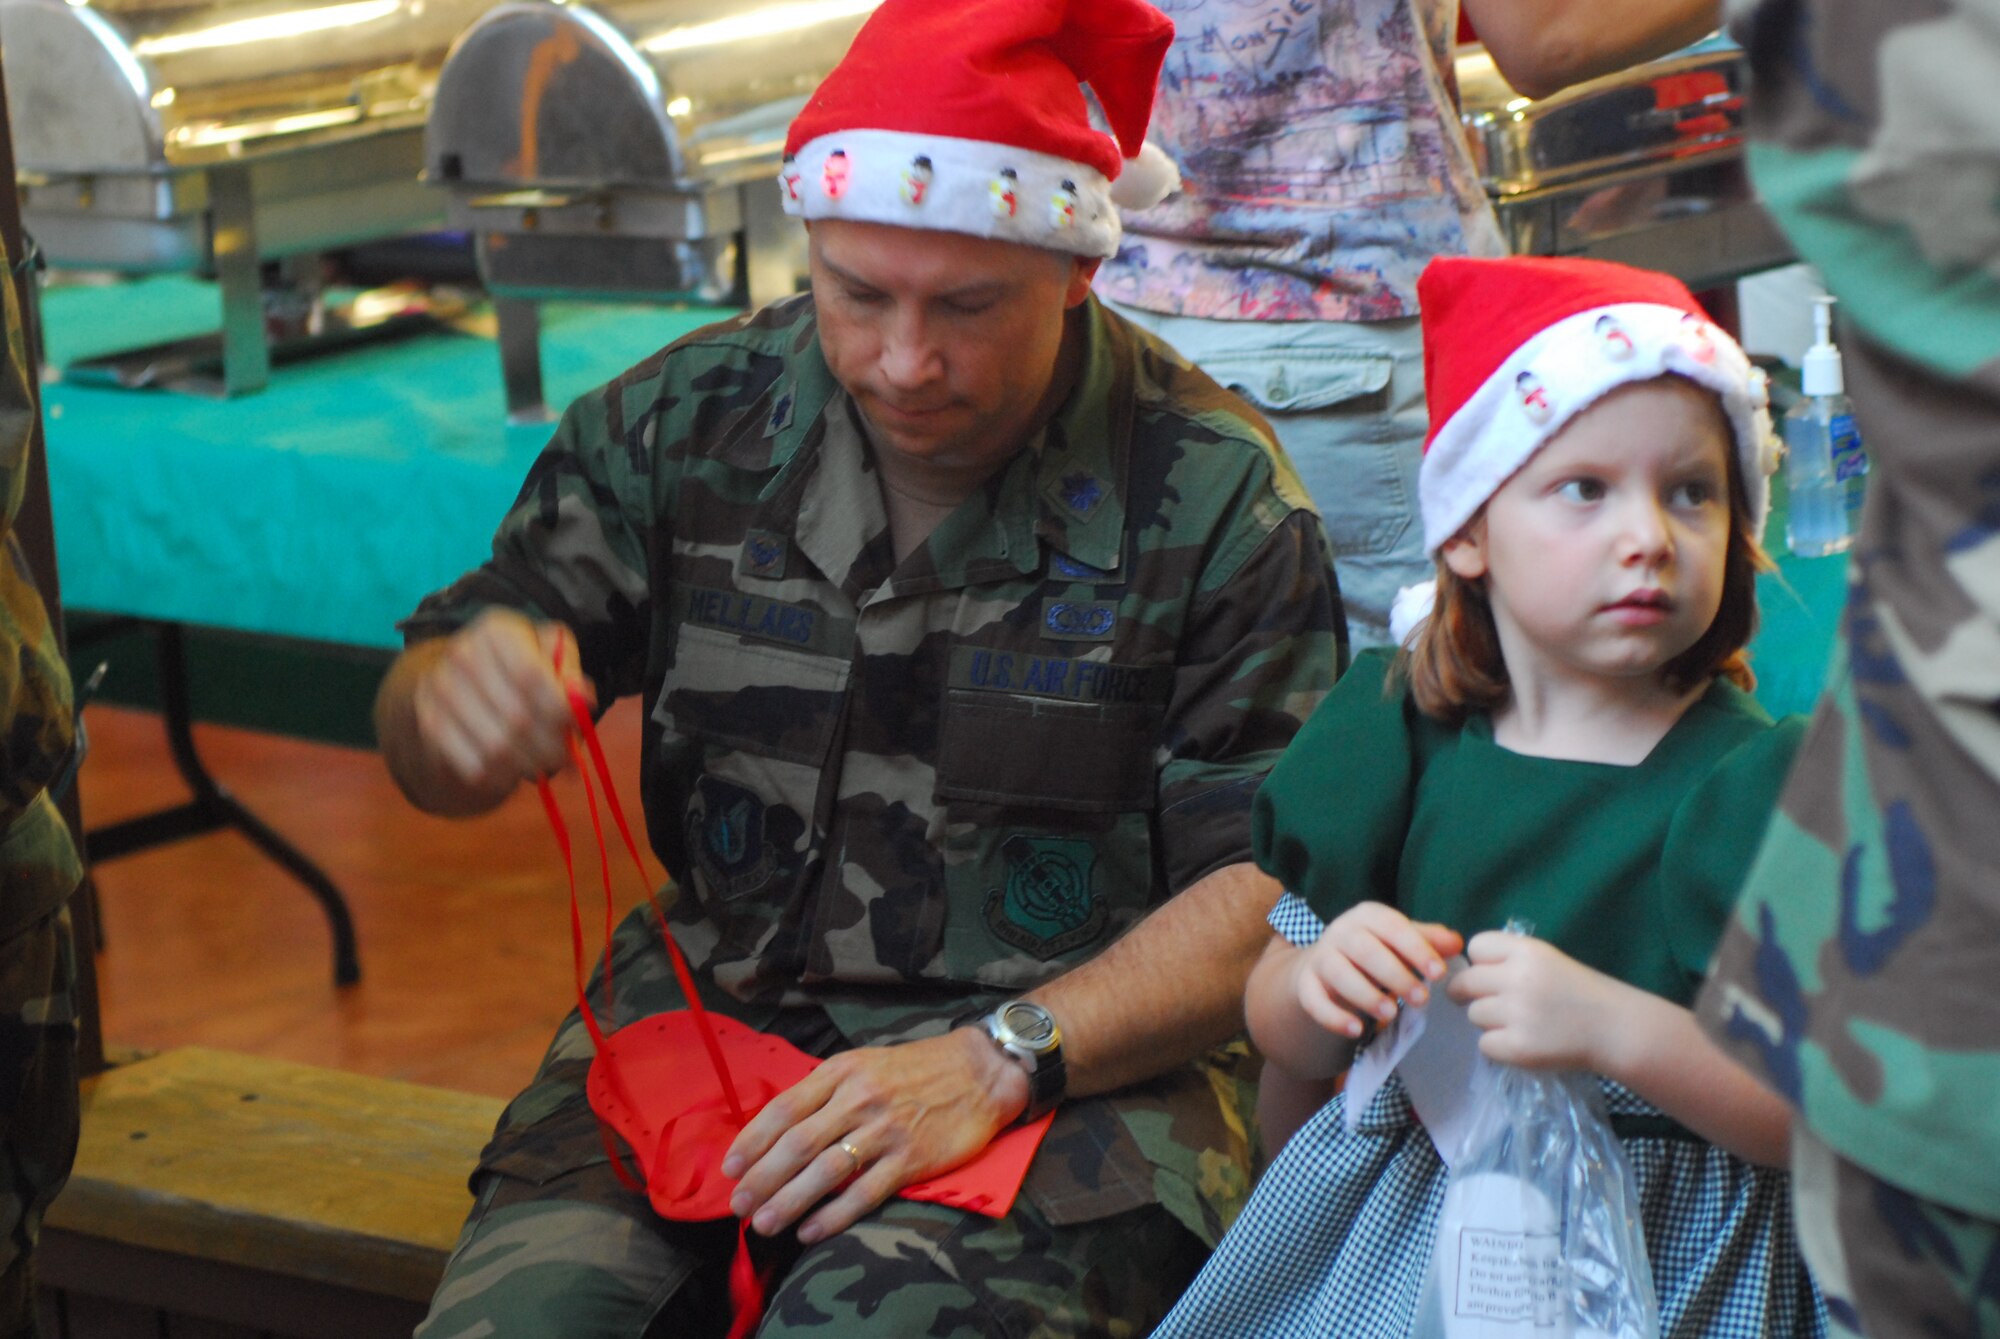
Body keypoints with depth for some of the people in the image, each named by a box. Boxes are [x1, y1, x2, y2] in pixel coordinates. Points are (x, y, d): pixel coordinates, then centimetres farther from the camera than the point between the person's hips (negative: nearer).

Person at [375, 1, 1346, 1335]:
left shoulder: (1212, 494, -6)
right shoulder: (688, 419, 4)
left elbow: (1272, 888, -9)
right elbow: (432, 752, 8)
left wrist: (995, 1063, -23)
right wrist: (448, 700, -19)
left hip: (1081, 1058, -3)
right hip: (714, 1010, 3)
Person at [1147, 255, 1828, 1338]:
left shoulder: (1760, 785, -6)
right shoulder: (1402, 742, 6)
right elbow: (1284, 1048, 14)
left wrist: (1612, 1028, -26)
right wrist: (1318, 984, -10)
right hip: (1377, 1234, 4)